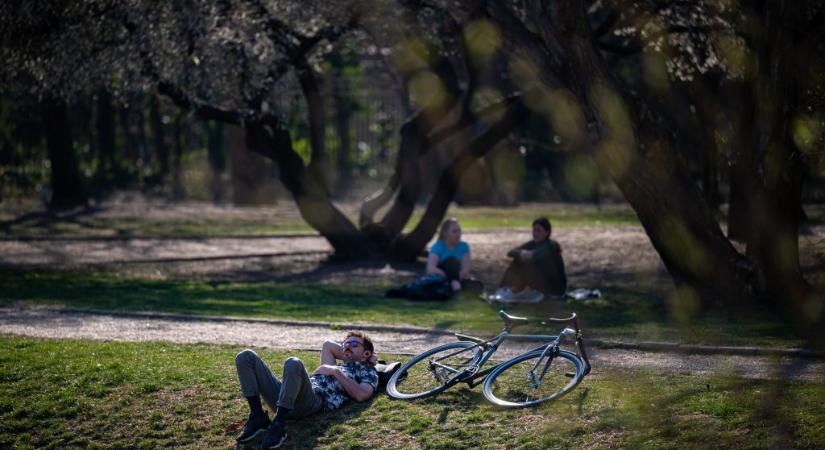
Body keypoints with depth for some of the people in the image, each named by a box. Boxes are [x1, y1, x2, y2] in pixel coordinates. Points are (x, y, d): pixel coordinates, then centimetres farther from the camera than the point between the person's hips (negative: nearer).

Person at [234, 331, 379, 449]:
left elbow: (362, 395, 0)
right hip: (282, 398, 8)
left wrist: (336, 371, 3)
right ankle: (258, 418, -14)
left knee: (293, 363, -38)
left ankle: (277, 426, -35)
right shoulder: (335, 367, 40)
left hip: (314, 399, -7)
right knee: (246, 357, -4)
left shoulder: (367, 371, 20)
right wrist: (348, 357, 39)